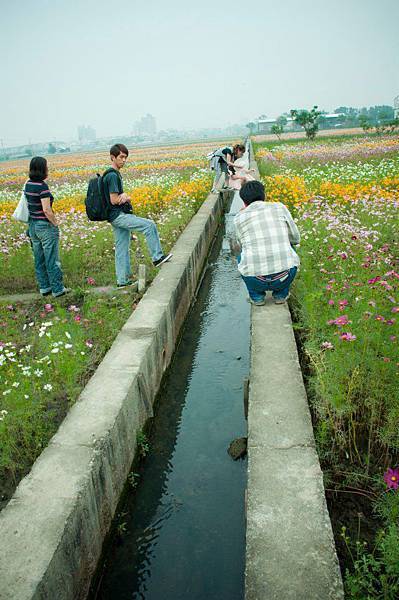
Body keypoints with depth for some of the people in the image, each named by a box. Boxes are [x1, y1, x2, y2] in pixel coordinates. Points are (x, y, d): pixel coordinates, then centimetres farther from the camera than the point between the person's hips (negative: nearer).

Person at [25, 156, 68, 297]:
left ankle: (44, 287, 24)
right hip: (46, 226, -8)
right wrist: (56, 224, -11)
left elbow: (30, 204, 11)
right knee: (52, 259, 2)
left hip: (32, 225, 8)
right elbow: (46, 210, -24)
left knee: (39, 259, 15)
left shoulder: (28, 184, 5)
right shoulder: (42, 186, -20)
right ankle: (57, 289, 11)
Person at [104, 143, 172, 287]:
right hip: (118, 215, -10)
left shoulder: (115, 174, 17)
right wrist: (127, 198, -4)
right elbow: (114, 200, -20)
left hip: (118, 216, 10)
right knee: (149, 225, -13)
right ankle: (157, 257, -4)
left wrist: (124, 196, -11)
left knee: (122, 248, 11)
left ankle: (122, 280, 16)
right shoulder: (112, 175, -15)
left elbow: (119, 196, 12)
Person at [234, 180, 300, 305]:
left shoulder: (239, 218, 9)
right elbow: (295, 239, 19)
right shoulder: (280, 208, 10)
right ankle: (281, 293, 23)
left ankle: (257, 295, 21)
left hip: (255, 280, 0)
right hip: (284, 277, 0)